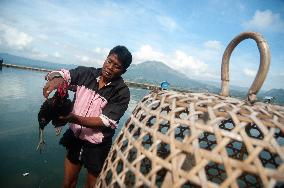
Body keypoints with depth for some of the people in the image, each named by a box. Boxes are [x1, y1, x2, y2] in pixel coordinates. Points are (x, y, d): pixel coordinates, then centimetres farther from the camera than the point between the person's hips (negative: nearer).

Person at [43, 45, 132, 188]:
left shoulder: (122, 92, -18)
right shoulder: (87, 73, -7)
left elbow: (105, 121, -22)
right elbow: (63, 73, -5)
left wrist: (75, 119, -34)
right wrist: (56, 78, -30)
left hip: (97, 147, -3)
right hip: (75, 138, 3)